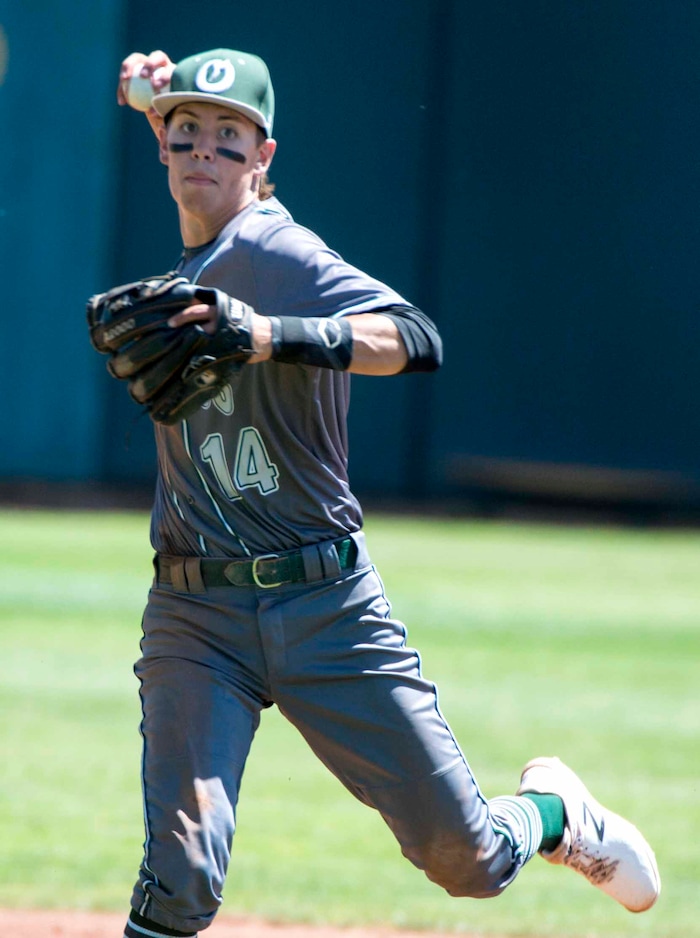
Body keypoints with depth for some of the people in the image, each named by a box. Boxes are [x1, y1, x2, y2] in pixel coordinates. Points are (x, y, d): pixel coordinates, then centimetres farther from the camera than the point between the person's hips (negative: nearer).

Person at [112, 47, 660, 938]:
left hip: (328, 609, -4)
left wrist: (273, 336, -41)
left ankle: (552, 813, 35)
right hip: (197, 619, 4)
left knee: (467, 858, 2)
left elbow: (414, 339, -28)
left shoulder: (280, 253, -12)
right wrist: (160, 102, 15)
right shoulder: (199, 257, 10)